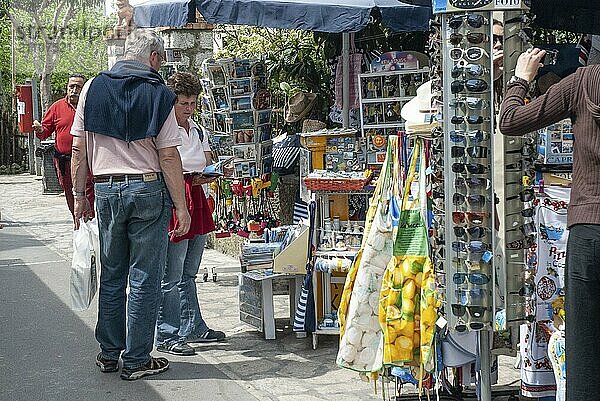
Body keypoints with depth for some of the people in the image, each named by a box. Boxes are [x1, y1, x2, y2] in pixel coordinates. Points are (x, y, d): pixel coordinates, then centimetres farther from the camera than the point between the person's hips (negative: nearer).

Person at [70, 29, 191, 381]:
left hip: (106, 190, 4)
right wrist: (181, 206, -4)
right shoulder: (159, 94, -6)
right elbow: (169, 157, -9)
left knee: (111, 276, 14)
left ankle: (109, 353, 22)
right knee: (145, 279, 3)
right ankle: (137, 360, 8)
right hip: (148, 189, -4)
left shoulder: (93, 88, 4)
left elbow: (79, 149, 4)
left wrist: (79, 195, 12)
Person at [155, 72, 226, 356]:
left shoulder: (199, 132, 15)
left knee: (189, 273, 17)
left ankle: (193, 328, 25)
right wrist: (187, 178, -24)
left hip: (197, 202, 8)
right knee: (171, 276, -4)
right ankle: (167, 336, 2)